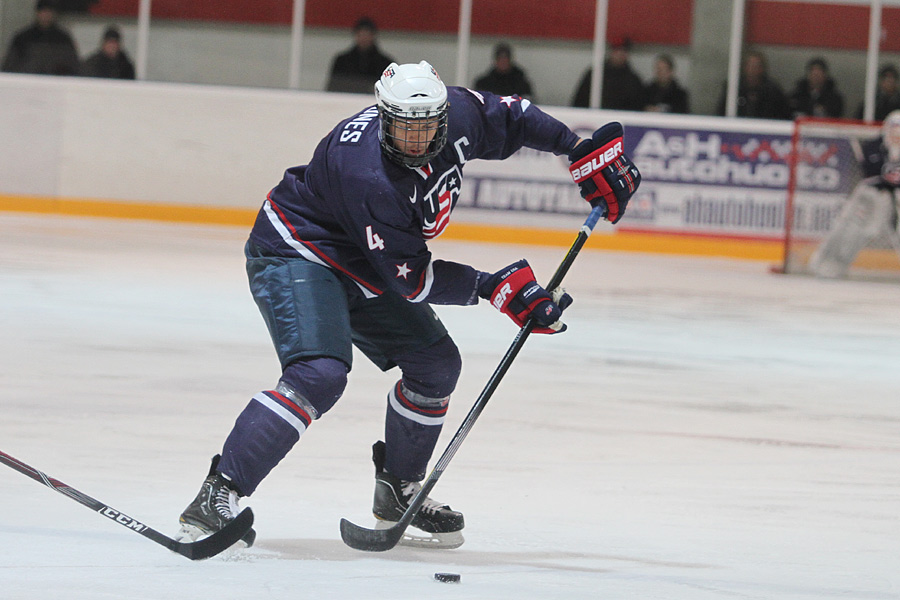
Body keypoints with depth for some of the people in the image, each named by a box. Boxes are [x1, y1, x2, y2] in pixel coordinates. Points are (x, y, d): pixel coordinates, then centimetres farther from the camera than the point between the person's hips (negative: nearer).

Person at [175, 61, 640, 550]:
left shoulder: (458, 116, -15)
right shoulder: (367, 174, -36)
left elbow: (509, 117, 8)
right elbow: (408, 279, -28)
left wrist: (585, 152, 5)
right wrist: (494, 288, -28)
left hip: (355, 268, 9)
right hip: (295, 255, -9)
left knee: (436, 363, 9)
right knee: (320, 374, -29)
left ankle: (397, 490, 28)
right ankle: (218, 496, -29)